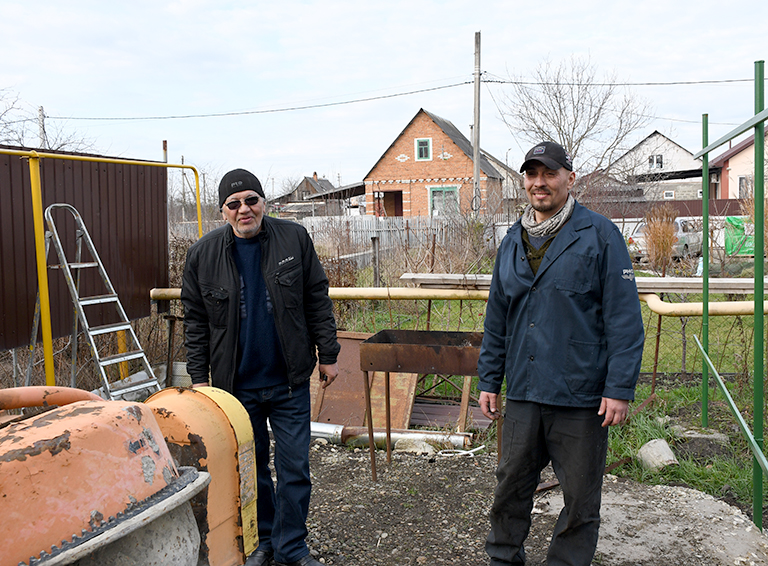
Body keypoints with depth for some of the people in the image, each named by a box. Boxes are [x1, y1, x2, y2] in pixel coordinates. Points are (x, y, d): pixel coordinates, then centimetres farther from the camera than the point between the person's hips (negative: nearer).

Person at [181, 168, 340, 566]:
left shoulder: (294, 239, -3)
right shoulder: (203, 254, -2)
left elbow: (317, 301, 2)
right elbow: (195, 322, 4)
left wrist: (328, 354, 1)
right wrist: (199, 377, 2)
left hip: (290, 383, 0)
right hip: (237, 384, 1)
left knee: (295, 468, 5)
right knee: (251, 468, 14)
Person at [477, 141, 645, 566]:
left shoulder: (600, 235, -5)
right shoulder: (512, 242, 11)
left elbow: (624, 319, -9)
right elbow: (497, 319, 15)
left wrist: (620, 388, -13)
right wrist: (488, 380, 13)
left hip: (581, 396, -4)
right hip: (523, 391, 5)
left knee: (580, 498, 9)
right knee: (511, 483, 16)